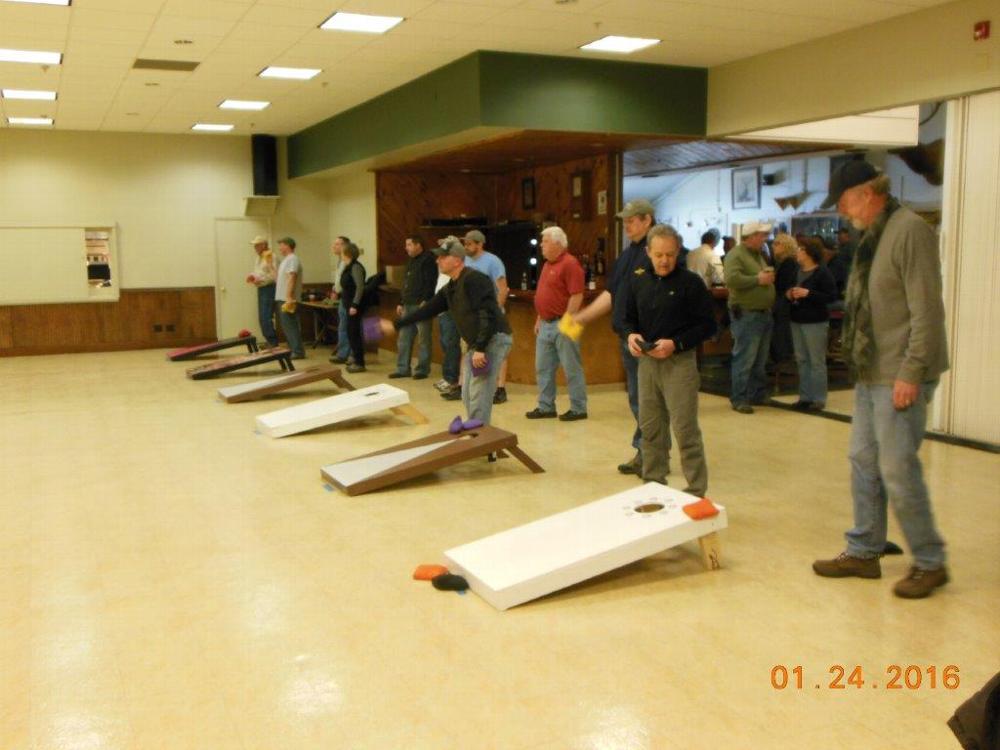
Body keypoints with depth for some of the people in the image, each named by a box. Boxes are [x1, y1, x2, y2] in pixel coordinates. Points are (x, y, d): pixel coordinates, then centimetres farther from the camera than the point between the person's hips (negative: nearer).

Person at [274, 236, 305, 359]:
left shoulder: (293, 259, -13)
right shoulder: (286, 259, 18)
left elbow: (291, 278, -22)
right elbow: (280, 278, 22)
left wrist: (289, 297, -28)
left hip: (288, 299, -10)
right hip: (282, 298, 10)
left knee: (290, 326, -9)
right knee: (287, 326, 13)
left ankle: (298, 352, -8)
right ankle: (293, 350, 18)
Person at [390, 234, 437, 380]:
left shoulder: (428, 260, -9)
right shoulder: (411, 261, 20)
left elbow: (430, 283, -17)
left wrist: (425, 301, -23)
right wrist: (401, 303, 21)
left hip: (421, 305, -9)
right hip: (408, 305, 9)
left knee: (424, 339, -2)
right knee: (404, 338, 9)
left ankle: (422, 369, 4)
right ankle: (402, 368, 15)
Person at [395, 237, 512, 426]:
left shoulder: (474, 280, -17)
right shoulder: (450, 288, 13)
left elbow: (488, 315, -25)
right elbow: (428, 309, 19)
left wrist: (480, 349, -27)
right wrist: (396, 324, 16)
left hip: (494, 340, -10)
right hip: (476, 344, 10)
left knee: (479, 395, -12)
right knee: (468, 395, 13)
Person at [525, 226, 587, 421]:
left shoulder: (569, 264, -13)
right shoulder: (548, 264, 15)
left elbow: (577, 296, -19)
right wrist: (539, 320, 18)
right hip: (546, 325, 9)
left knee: (572, 369, -1)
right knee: (543, 368, 11)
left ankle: (578, 409, 6)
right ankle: (546, 406, 19)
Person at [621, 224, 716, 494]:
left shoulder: (690, 282, -7)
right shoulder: (637, 281, 7)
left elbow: (707, 324, -7)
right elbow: (628, 318, 16)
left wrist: (676, 344, -18)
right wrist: (631, 335, -7)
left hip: (679, 362, -5)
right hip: (646, 361, 5)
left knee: (685, 429, -6)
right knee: (649, 427, 12)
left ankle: (696, 492, 3)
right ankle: (653, 483, 26)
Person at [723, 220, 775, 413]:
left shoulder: (759, 255, 19)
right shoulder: (736, 255, -10)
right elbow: (732, 279, -25)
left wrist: (770, 277, 7)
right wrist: (758, 279, -19)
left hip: (764, 313, 9)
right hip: (746, 315, -9)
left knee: (760, 360, 14)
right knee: (745, 359, -7)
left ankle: (758, 394, 23)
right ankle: (739, 399, -2)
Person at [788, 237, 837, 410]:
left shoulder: (822, 272, -10)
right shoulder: (797, 271, 12)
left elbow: (832, 296, -15)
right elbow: (786, 289, 26)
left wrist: (808, 293, -20)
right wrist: (788, 294, 3)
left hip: (815, 322, -7)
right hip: (797, 320, 7)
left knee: (816, 361, -2)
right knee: (802, 360, 11)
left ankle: (818, 399, 3)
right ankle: (805, 397, 19)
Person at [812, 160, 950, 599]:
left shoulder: (910, 230, -14)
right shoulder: (871, 237, 14)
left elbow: (926, 310, -19)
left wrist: (911, 372, -20)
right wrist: (862, 364, 14)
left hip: (899, 377, -9)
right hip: (870, 374, 9)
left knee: (897, 470, -4)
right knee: (863, 462, 13)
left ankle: (930, 563, 12)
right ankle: (863, 552, 25)